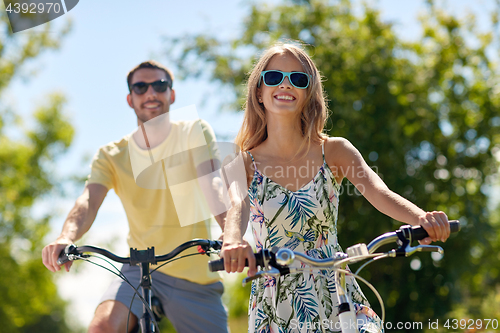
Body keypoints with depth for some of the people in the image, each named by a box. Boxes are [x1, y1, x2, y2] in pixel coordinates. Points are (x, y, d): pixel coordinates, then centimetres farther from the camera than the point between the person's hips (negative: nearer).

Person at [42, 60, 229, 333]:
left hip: (195, 278, 0)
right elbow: (88, 201, -13)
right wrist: (66, 238, -36)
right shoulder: (111, 155, 4)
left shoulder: (194, 132, 0)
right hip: (140, 269, 0)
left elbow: (213, 188, -17)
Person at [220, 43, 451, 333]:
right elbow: (237, 205, -21)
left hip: (337, 297, 1)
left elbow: (379, 193, -16)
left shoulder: (335, 152, 0)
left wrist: (421, 218, -37)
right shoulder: (244, 164, -2)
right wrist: (233, 242, -45)